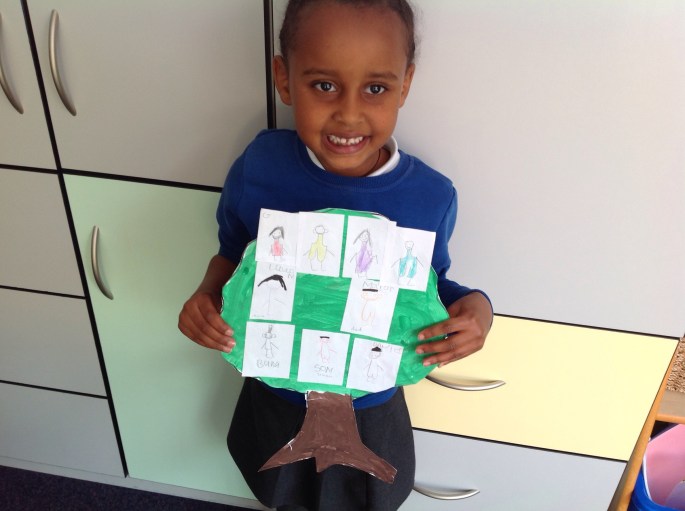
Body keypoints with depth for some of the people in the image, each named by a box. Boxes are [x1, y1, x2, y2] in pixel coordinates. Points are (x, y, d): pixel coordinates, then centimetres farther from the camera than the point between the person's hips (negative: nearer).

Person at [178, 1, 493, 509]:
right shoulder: (258, 168, -23)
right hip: (276, 393, 1)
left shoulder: (431, 197, -24)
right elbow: (232, 255, -5)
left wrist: (475, 306, -26)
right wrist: (206, 296, -25)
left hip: (371, 404, 0)